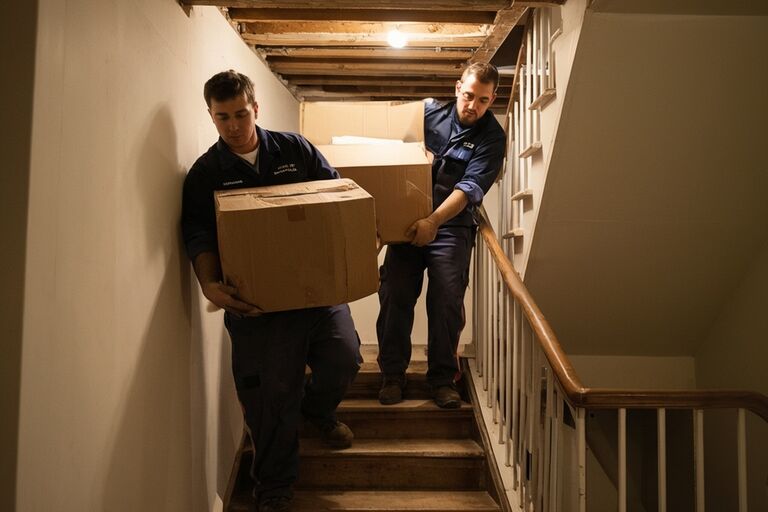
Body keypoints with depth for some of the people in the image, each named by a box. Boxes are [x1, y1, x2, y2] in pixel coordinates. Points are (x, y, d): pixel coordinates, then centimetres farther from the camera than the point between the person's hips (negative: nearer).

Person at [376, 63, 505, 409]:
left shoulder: (491, 137, -2)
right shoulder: (429, 112, 7)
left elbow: (471, 187, -15)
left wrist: (435, 220, -28)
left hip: (451, 227, -2)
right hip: (409, 221, 2)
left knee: (447, 301, -8)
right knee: (395, 296, -3)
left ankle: (443, 378, 8)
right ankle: (393, 374, 10)